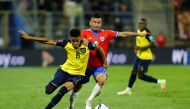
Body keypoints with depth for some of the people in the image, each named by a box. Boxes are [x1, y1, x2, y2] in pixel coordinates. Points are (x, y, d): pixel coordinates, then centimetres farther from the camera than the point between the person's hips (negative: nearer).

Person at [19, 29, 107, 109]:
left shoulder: (87, 45, -19)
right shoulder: (66, 44, -15)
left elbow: (99, 48, 1)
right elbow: (48, 41, -12)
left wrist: (104, 62, 9)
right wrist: (29, 37, -13)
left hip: (77, 75, -2)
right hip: (64, 70, 2)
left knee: (62, 91, -25)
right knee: (48, 90, -11)